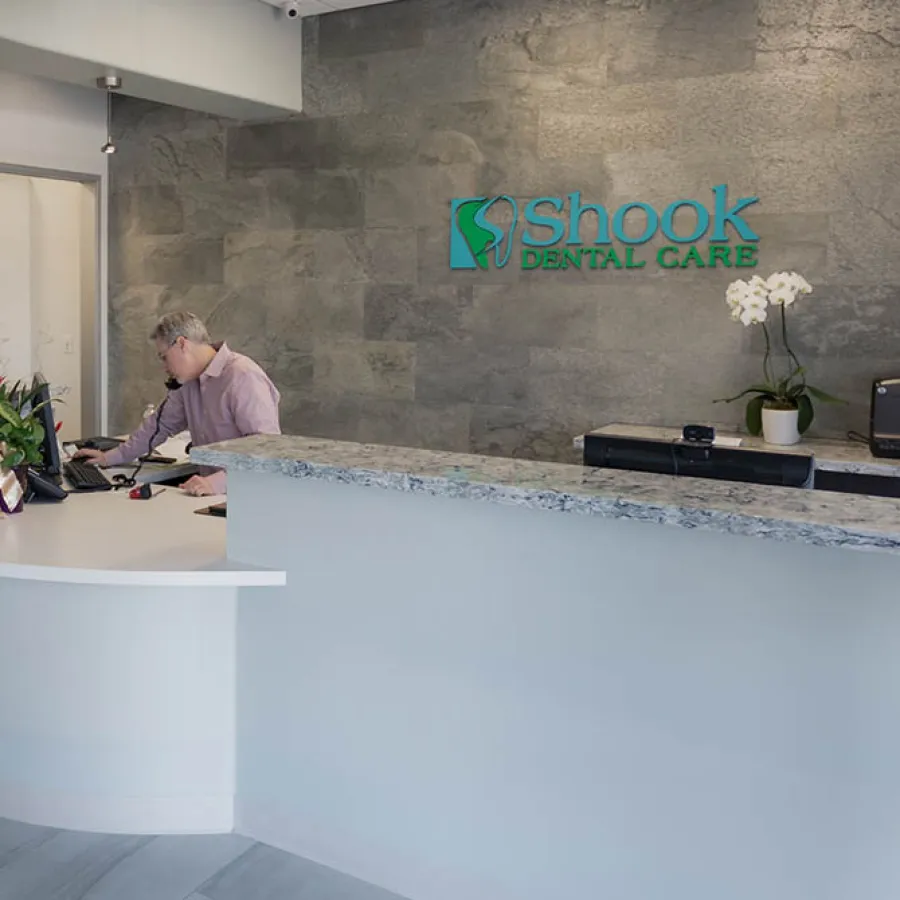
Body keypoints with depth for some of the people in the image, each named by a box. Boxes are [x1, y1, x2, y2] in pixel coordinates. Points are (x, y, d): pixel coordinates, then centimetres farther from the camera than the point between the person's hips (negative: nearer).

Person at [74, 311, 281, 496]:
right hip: (216, 494, 8)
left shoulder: (243, 377, -17)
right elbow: (160, 425, 25)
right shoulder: (189, 381, 13)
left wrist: (218, 482, -34)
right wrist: (110, 457, 23)